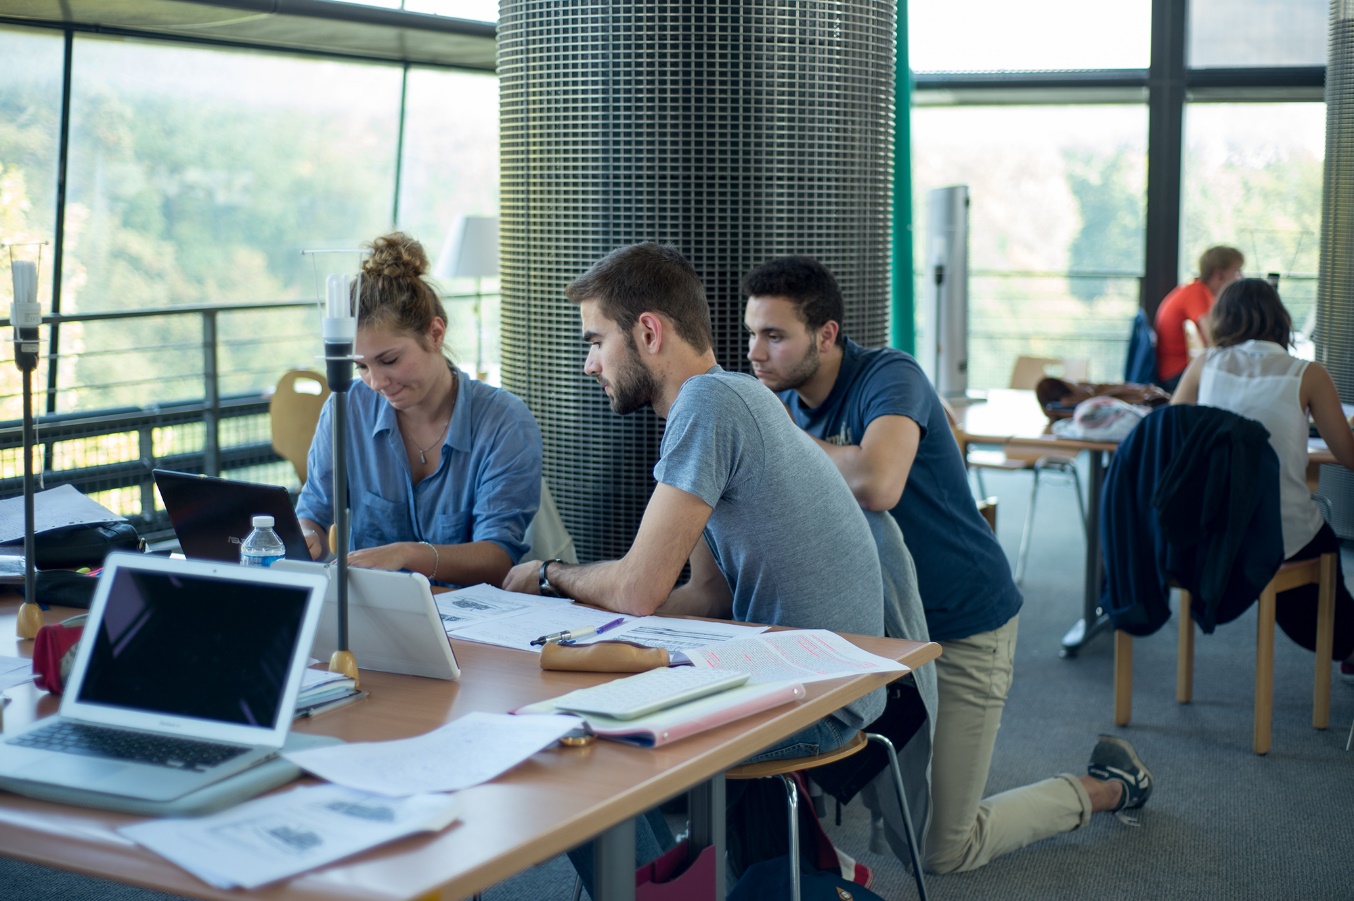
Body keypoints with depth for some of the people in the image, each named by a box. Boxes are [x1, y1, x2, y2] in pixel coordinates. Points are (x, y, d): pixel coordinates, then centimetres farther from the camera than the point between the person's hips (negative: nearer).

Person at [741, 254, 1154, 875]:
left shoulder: (889, 376, -23)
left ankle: (1107, 786, 22)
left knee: (944, 852, 0)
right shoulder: (782, 400, -1)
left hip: (961, 625, -7)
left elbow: (877, 486, -42)